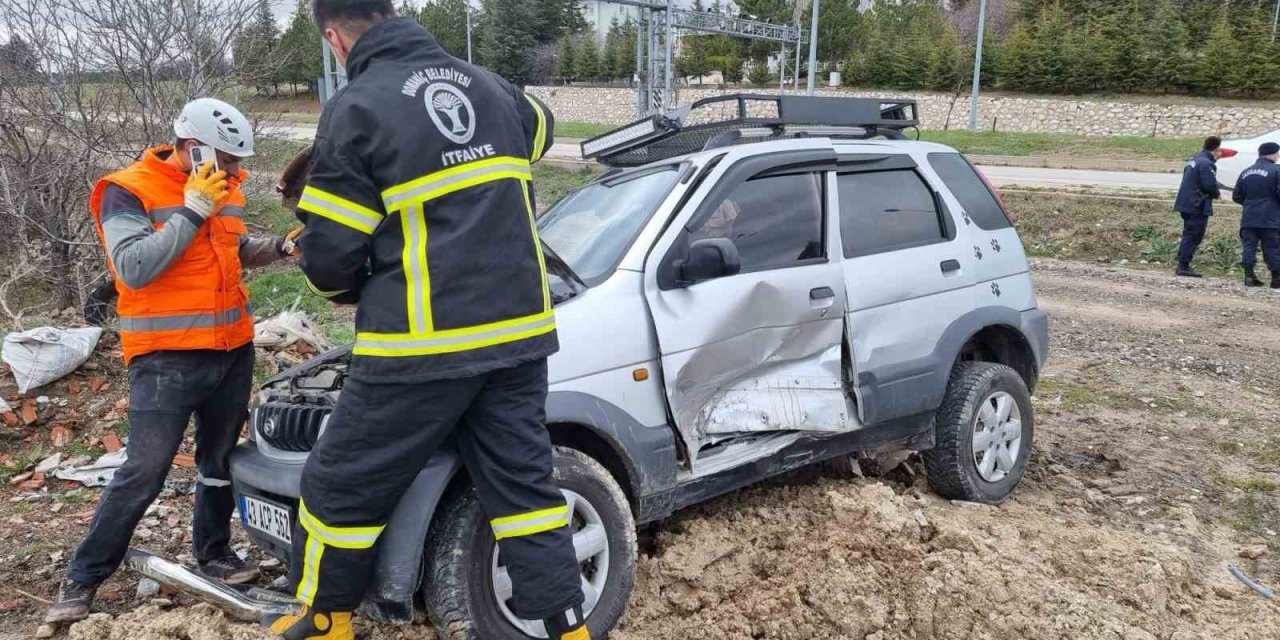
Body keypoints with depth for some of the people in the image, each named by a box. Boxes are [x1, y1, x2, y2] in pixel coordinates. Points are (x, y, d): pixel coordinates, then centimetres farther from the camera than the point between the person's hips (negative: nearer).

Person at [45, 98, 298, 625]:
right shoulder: (128, 193, -12)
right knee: (143, 473, -5)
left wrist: (280, 247, 4)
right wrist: (192, 209, -23)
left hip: (233, 350, 6)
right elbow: (133, 268, -24)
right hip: (167, 360, -6)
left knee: (219, 461, 16)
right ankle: (82, 579, 10)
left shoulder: (223, 188, 7)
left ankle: (214, 554, 33)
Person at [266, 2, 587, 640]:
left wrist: (352, 289, 15)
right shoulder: (486, 84, 11)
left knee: (340, 488, 13)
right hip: (519, 332, 6)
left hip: (423, 345, -6)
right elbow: (541, 127, 36)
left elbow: (328, 257, -7)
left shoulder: (355, 109, -8)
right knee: (524, 485, 13)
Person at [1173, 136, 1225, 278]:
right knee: (1193, 236, -6)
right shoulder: (1206, 163, -16)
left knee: (1189, 235, 15)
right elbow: (1210, 185, -22)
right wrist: (1217, 193, -2)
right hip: (1198, 206, -10)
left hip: (1187, 204, 10)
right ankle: (1184, 266, -7)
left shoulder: (1194, 160, 15)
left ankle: (1182, 265, 18)